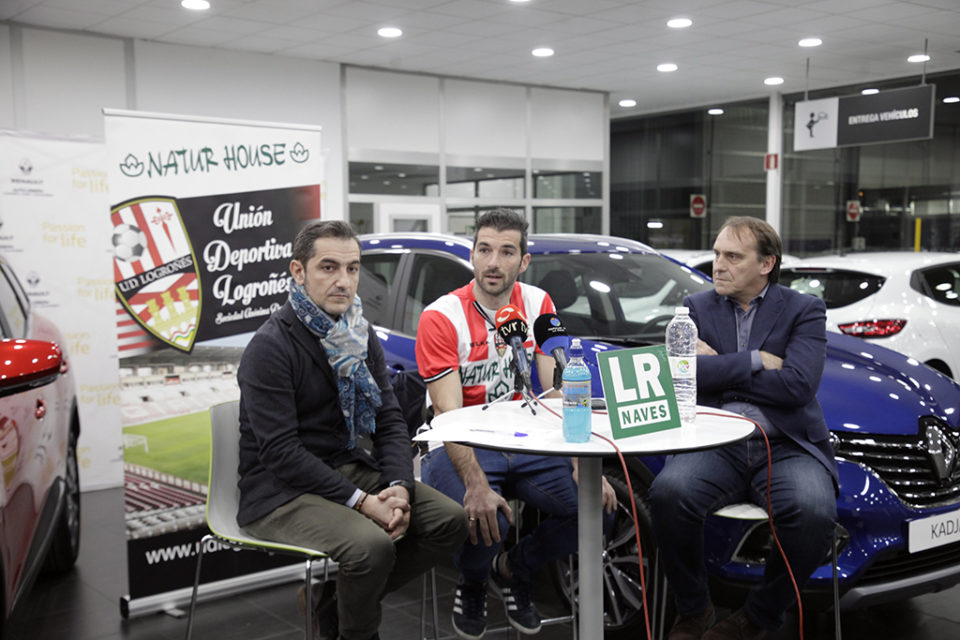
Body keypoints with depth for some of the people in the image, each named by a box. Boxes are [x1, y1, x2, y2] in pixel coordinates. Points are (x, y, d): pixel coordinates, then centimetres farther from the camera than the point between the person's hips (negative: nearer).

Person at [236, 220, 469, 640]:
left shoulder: (361, 336, 8)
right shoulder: (271, 346, -16)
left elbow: (389, 420, 7)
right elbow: (280, 452, -21)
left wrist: (399, 487, -12)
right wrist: (361, 501, -24)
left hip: (349, 468, 8)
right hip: (280, 490, -7)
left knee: (450, 521, -6)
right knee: (371, 544, -32)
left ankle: (332, 602, 6)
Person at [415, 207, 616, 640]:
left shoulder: (538, 305, 2)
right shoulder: (441, 318, -13)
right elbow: (448, 413, -21)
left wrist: (582, 463, -15)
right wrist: (476, 485, -35)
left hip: (525, 442, 5)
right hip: (462, 447, -4)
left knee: (597, 502, -16)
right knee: (482, 519, -32)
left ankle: (513, 570, 13)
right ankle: (472, 584, 8)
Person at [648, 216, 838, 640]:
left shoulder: (804, 311, 7)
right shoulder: (696, 308, 14)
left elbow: (797, 385, -9)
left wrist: (719, 368, -3)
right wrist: (755, 361, -5)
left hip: (786, 447, -1)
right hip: (715, 446, 1)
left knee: (813, 512, -32)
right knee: (667, 493, -30)